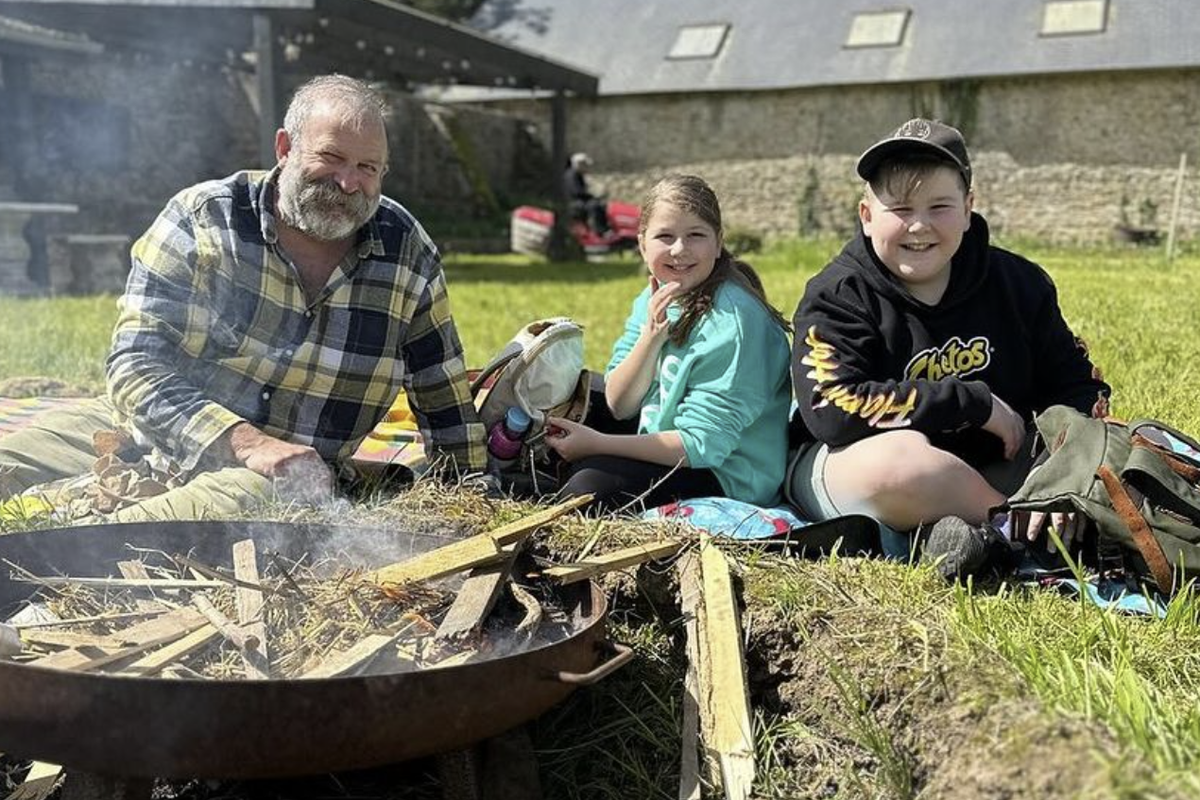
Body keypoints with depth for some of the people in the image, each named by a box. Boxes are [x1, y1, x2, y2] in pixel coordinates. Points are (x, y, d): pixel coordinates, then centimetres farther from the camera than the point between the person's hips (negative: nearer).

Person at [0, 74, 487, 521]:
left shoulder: (407, 250, 2)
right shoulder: (200, 220, -5)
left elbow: (446, 404, 11)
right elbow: (136, 366, -12)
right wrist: (246, 443, -27)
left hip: (285, 480, 1)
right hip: (145, 437, 0)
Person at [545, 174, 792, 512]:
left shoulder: (732, 320, -23)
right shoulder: (654, 300, 1)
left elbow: (702, 444, -24)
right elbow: (619, 406, -2)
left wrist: (597, 444, -22)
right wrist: (651, 336, -19)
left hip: (728, 475, -8)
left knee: (589, 488, -26)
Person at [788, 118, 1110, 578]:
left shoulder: (1019, 283, 3)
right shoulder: (838, 297, -11)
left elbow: (1076, 385, 3)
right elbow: (833, 411, -25)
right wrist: (973, 403, -21)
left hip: (989, 471, 5)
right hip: (848, 468, -4)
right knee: (900, 455, -38)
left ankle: (994, 533, -23)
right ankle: (1023, 527, -16)